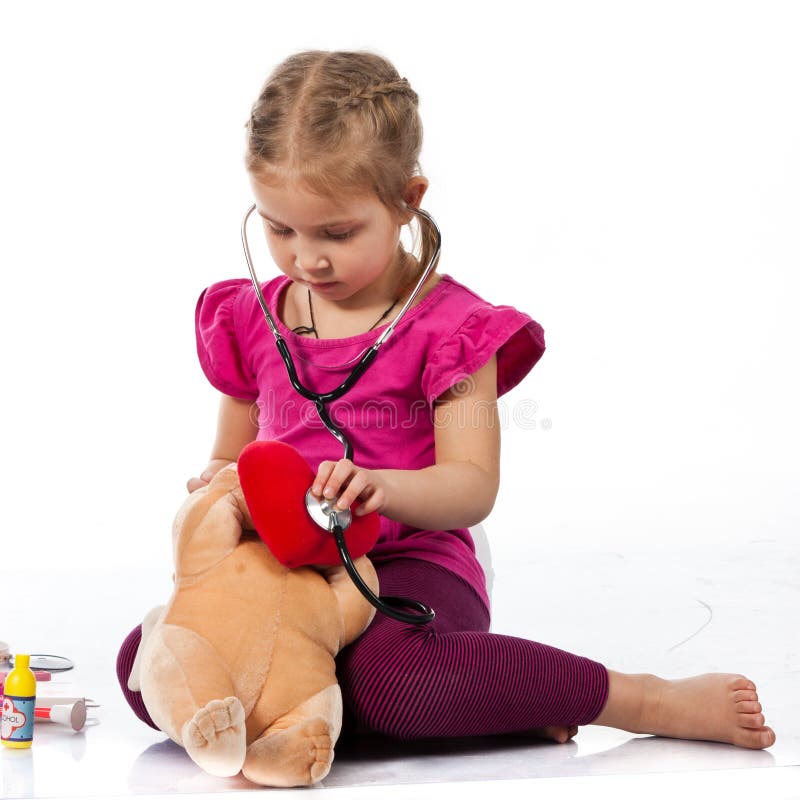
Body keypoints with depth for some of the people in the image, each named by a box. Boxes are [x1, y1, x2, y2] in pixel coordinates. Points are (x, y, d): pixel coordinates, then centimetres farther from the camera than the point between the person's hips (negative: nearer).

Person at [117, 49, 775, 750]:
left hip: (410, 566, -5)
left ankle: (654, 702, -21)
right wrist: (220, 486, -5)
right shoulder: (248, 320, 11)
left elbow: (473, 488, -11)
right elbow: (231, 458, 21)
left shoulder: (448, 324, -3)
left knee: (389, 675, -40)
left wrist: (383, 488, -34)